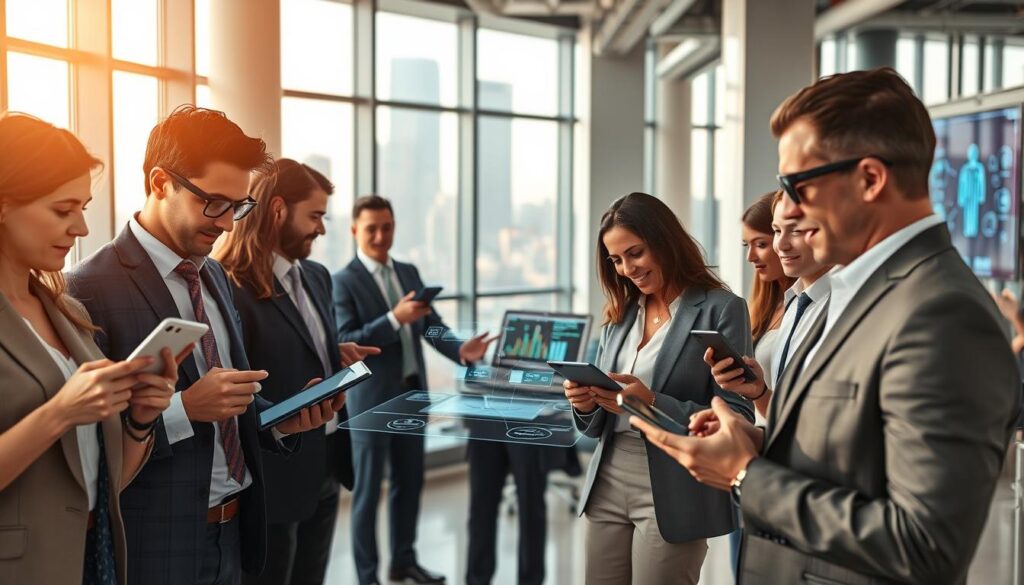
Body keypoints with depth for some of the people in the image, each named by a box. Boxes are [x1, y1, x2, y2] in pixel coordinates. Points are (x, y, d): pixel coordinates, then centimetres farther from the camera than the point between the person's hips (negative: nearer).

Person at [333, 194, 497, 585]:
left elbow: (430, 325, 5)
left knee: (410, 482, 17)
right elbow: (346, 343, -18)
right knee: (368, 491, 5)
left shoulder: (409, 272, 10)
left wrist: (461, 350, -14)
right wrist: (395, 318, -28)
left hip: (412, 393, 6)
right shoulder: (344, 281, -9)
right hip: (372, 399, -6)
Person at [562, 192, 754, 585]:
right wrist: (585, 403, -9)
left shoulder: (721, 309, -8)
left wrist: (652, 404, -24)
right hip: (607, 486, 6)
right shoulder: (619, 315, 10)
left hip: (672, 495, -5)